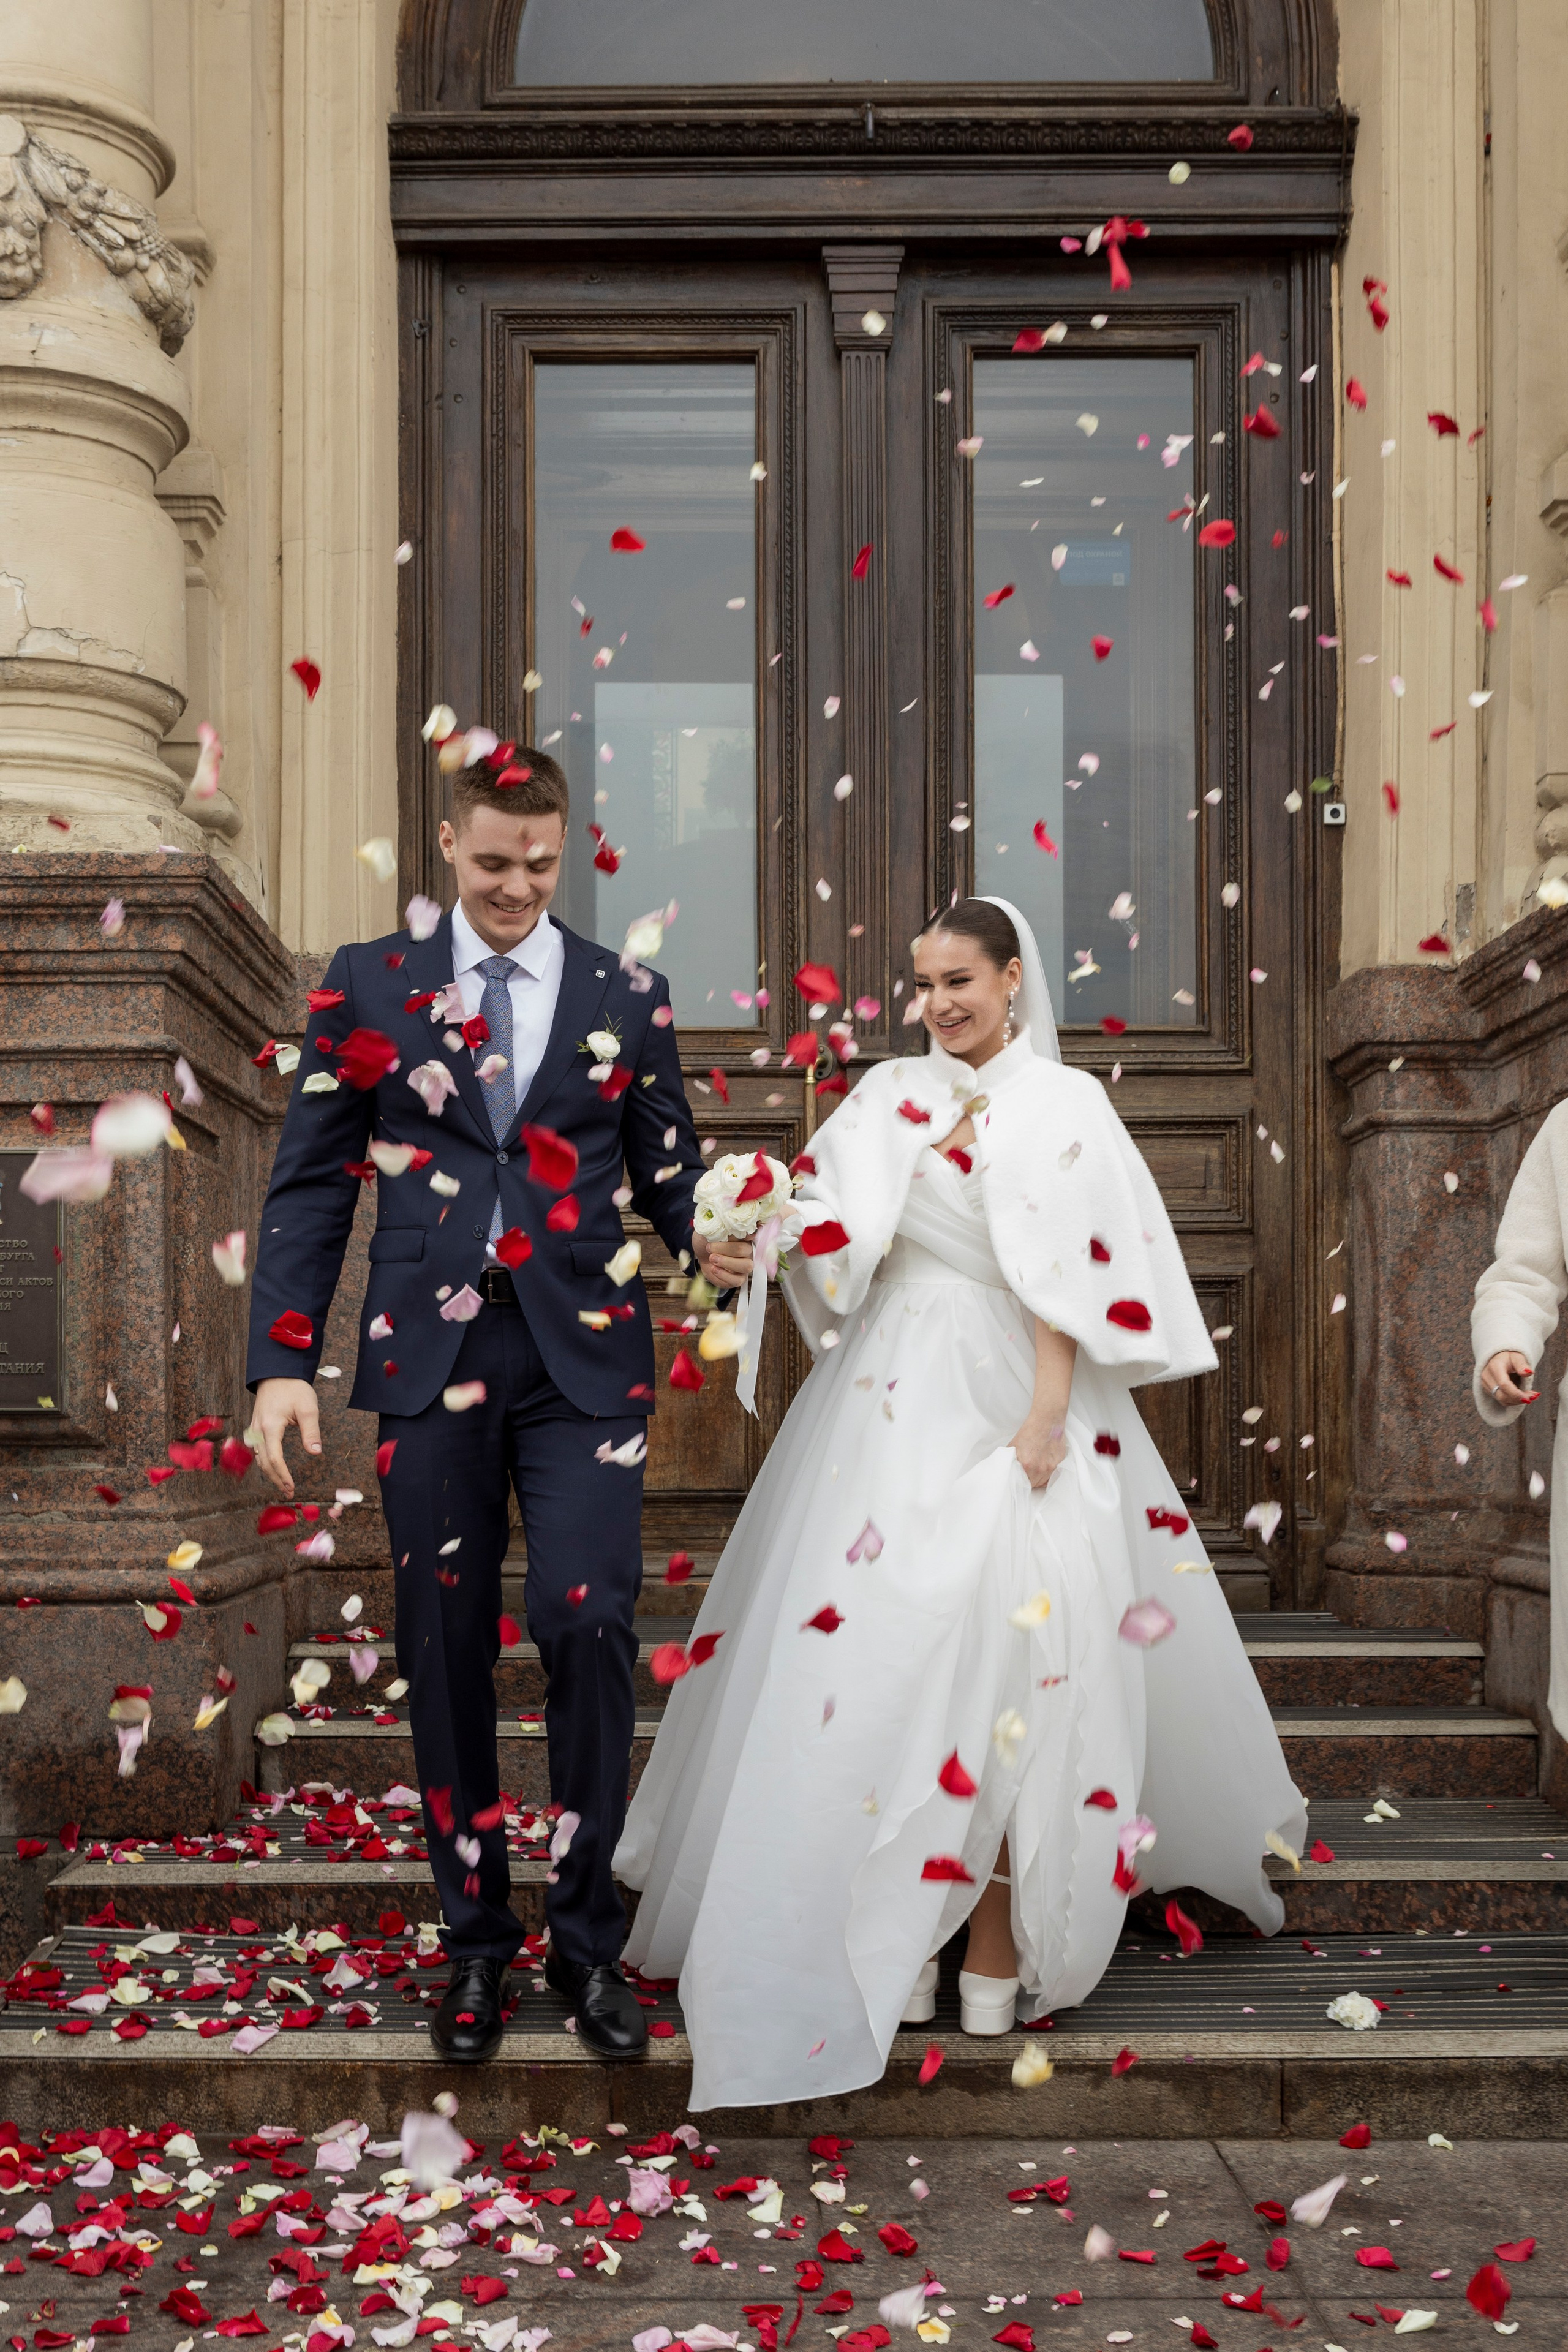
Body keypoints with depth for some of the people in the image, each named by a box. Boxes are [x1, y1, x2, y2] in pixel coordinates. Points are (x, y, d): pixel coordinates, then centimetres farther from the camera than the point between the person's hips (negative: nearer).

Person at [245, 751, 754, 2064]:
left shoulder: (627, 999, 9)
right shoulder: (369, 986, 7)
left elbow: (669, 1168, 12)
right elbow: (310, 1184, 5)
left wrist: (707, 1237, -12)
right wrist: (284, 1361, -4)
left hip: (583, 1359, 0)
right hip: (430, 1357, 1)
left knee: (589, 1625, -10)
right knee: (446, 1649, 6)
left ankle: (589, 1940, 8)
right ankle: (476, 1940, 22)